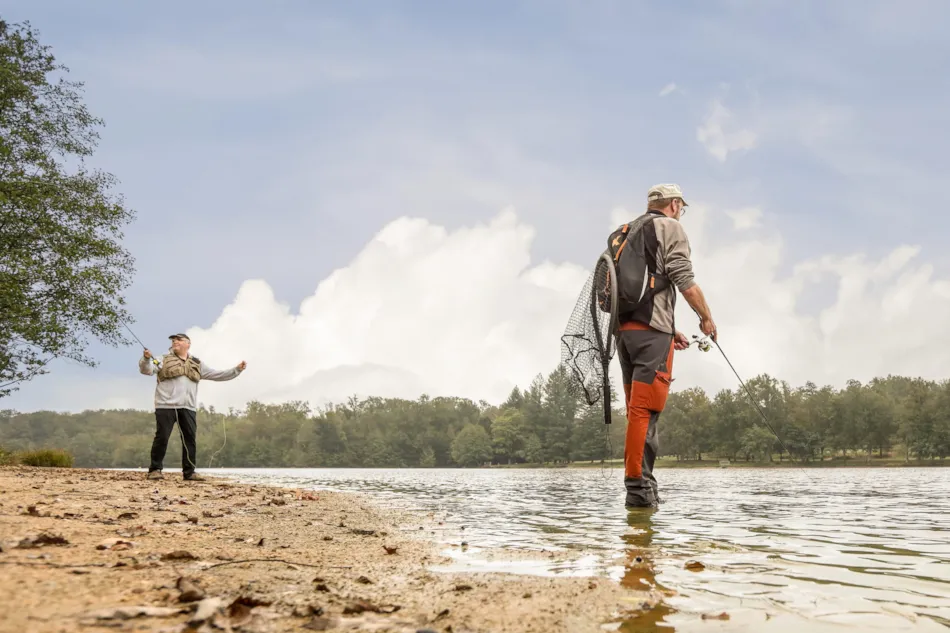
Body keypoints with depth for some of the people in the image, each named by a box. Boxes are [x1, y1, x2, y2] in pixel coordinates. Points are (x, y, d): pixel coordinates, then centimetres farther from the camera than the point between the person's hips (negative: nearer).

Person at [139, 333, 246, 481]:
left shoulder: (197, 364, 19)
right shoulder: (163, 360, 9)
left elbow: (218, 375, 22)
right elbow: (146, 370, -4)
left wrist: (237, 370, 15)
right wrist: (146, 359, -25)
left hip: (188, 408, 3)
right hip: (166, 406, -3)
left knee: (190, 439, 1)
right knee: (161, 438, -5)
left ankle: (189, 472, 7)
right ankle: (155, 469, 3)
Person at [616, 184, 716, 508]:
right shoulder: (670, 227, 2)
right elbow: (684, 279, -9)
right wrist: (706, 318, 5)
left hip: (623, 327, 8)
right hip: (651, 328, -8)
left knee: (638, 410, 11)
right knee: (645, 409, -11)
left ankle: (644, 485, 14)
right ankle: (638, 487, -14)